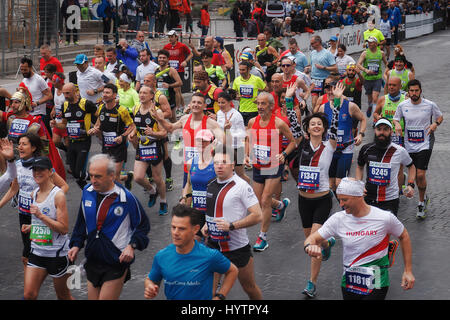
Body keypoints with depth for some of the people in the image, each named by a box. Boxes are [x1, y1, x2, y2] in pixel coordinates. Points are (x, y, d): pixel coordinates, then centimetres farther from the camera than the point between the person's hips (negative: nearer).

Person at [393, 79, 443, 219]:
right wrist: (397, 124, -10)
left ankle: (421, 203, 4)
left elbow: (440, 117, 9)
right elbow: (395, 119, 13)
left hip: (425, 144, -3)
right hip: (409, 146, 3)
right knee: (415, 175, 12)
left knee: (420, 175, -13)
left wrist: (435, 124, -12)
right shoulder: (402, 105, -1)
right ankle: (424, 197, 36)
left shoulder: (430, 105, -6)